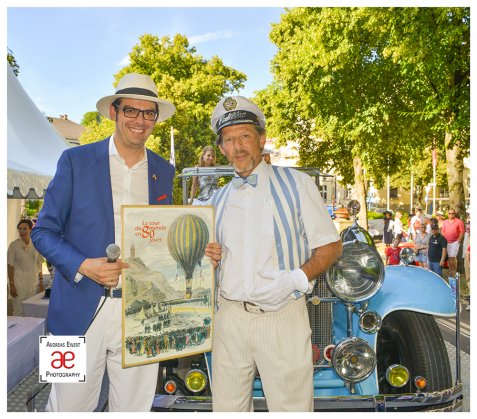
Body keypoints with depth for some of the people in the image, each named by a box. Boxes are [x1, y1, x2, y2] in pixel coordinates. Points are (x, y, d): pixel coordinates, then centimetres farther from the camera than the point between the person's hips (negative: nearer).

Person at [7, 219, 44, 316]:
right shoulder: (14, 245, -5)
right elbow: (10, 266, -5)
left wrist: (41, 280, 10)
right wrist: (12, 284, -10)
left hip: (32, 284, 3)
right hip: (18, 284, -3)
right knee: (19, 312, 0)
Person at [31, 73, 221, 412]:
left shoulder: (165, 171, 9)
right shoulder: (76, 161, -1)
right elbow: (44, 232, 0)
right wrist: (84, 265, -16)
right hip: (83, 312, -2)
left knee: (135, 408, 14)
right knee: (69, 408, 10)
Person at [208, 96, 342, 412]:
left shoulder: (297, 184, 2)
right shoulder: (218, 201, 13)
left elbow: (331, 245, 0)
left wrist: (296, 279, -16)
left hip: (283, 317, -3)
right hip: (229, 318, 4)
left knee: (291, 406, 3)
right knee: (227, 407, 11)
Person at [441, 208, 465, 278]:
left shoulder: (459, 222, -3)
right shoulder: (445, 222, 11)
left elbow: (462, 232, -5)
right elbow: (443, 232, 15)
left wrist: (459, 241, -9)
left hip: (455, 242, -4)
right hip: (447, 242, 4)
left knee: (453, 257, -10)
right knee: (449, 257, 10)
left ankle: (454, 273, 0)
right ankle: (450, 272, 20)